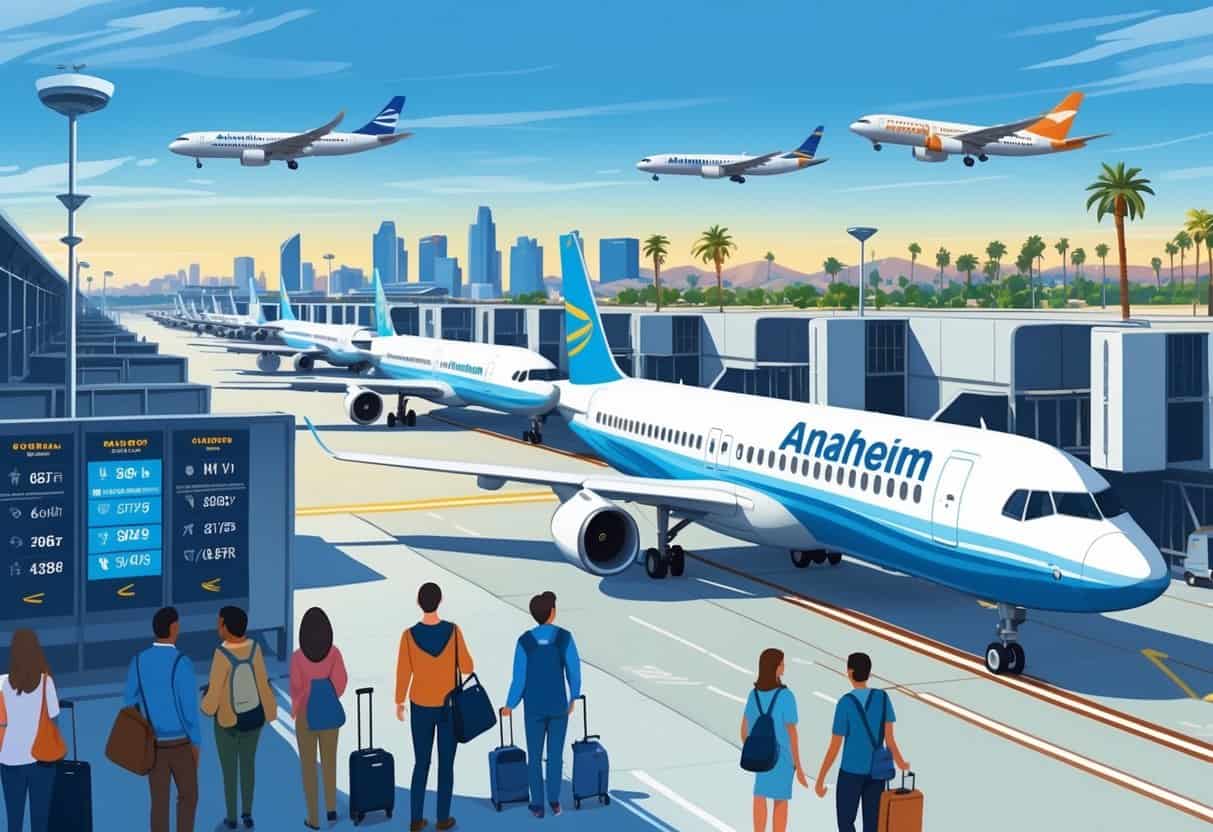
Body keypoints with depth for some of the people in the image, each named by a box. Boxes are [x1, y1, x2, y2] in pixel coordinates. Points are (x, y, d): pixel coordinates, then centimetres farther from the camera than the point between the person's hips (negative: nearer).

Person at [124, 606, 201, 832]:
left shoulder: (138, 661, -5)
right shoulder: (182, 663, -21)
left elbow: (129, 705, 2)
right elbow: (189, 709, -19)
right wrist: (196, 744, -7)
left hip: (153, 745, 4)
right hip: (180, 744, -4)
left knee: (159, 802, 12)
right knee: (188, 796, 16)